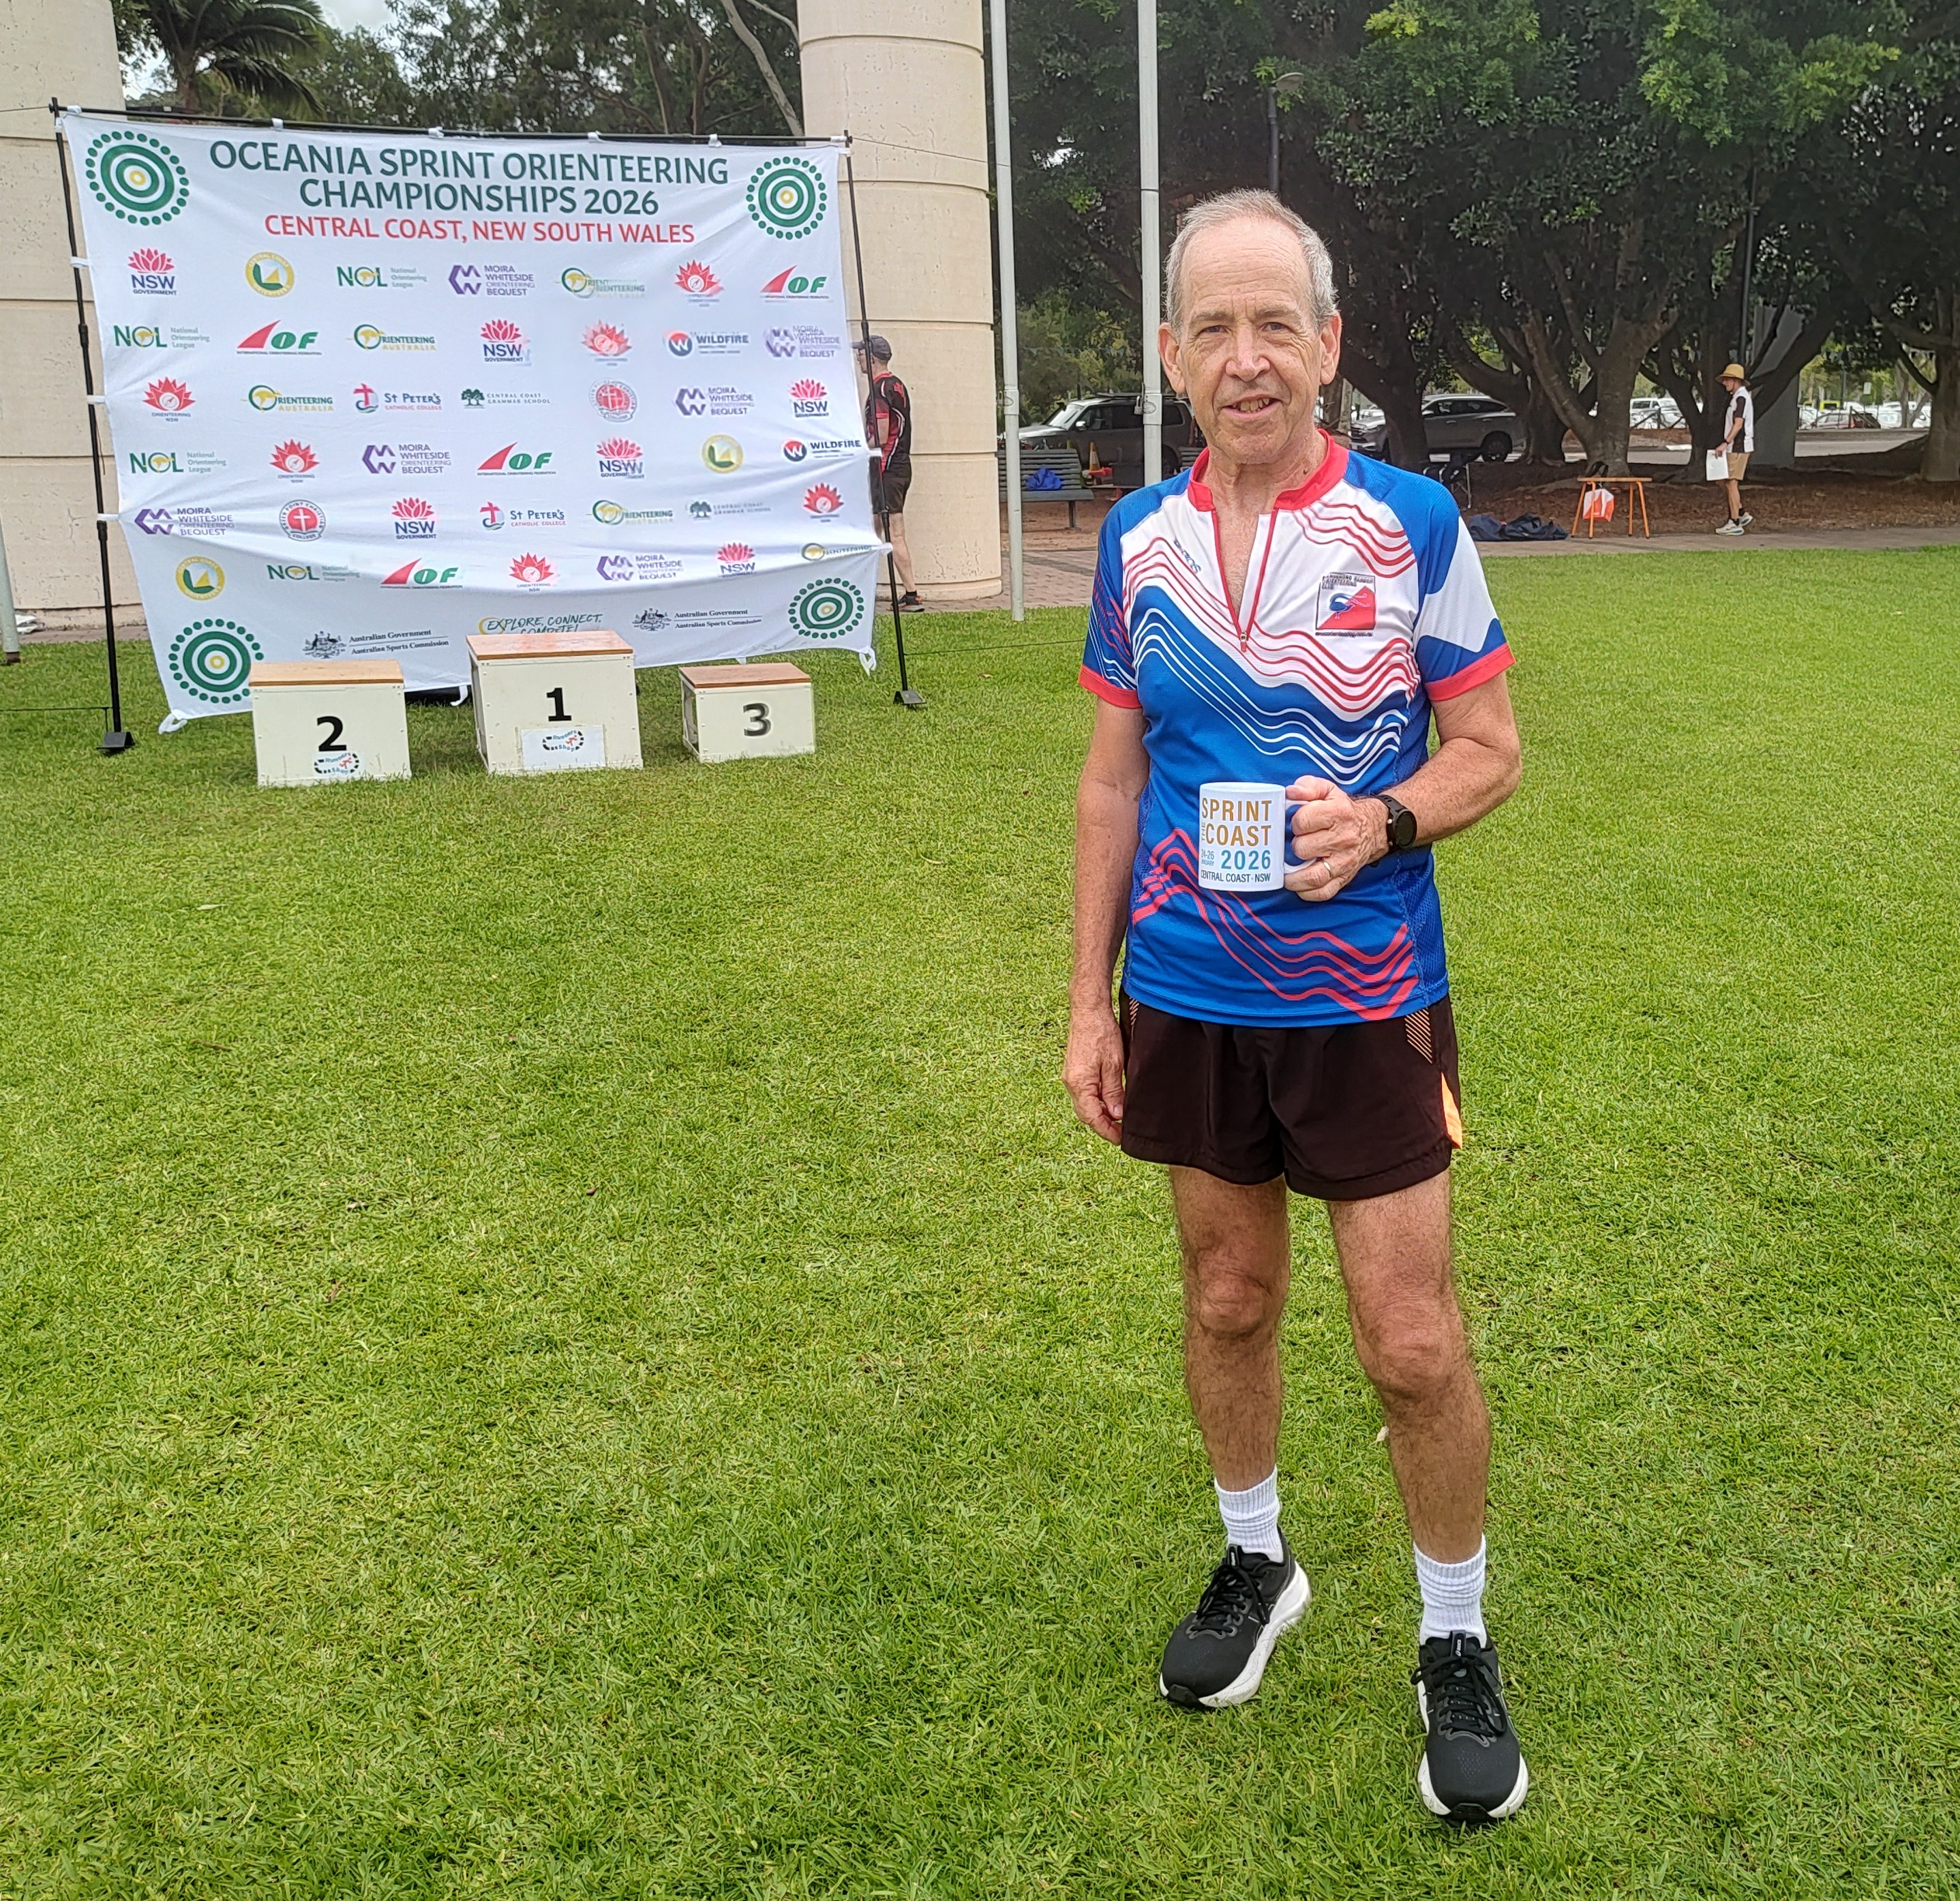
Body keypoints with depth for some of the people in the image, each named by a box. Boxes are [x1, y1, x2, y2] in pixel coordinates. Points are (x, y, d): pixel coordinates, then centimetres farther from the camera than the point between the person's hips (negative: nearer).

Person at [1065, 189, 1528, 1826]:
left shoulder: (1414, 525, -7)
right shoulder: (1139, 539, 2)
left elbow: (1490, 748, -1)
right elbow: (1115, 776, 8)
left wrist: (1383, 820, -22)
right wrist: (1090, 998, 7)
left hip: (1368, 999, -3)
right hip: (1187, 1001, 3)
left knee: (1413, 1343, 1)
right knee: (1228, 1302, 17)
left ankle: (1457, 1640, 25)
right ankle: (1256, 1561, 40)